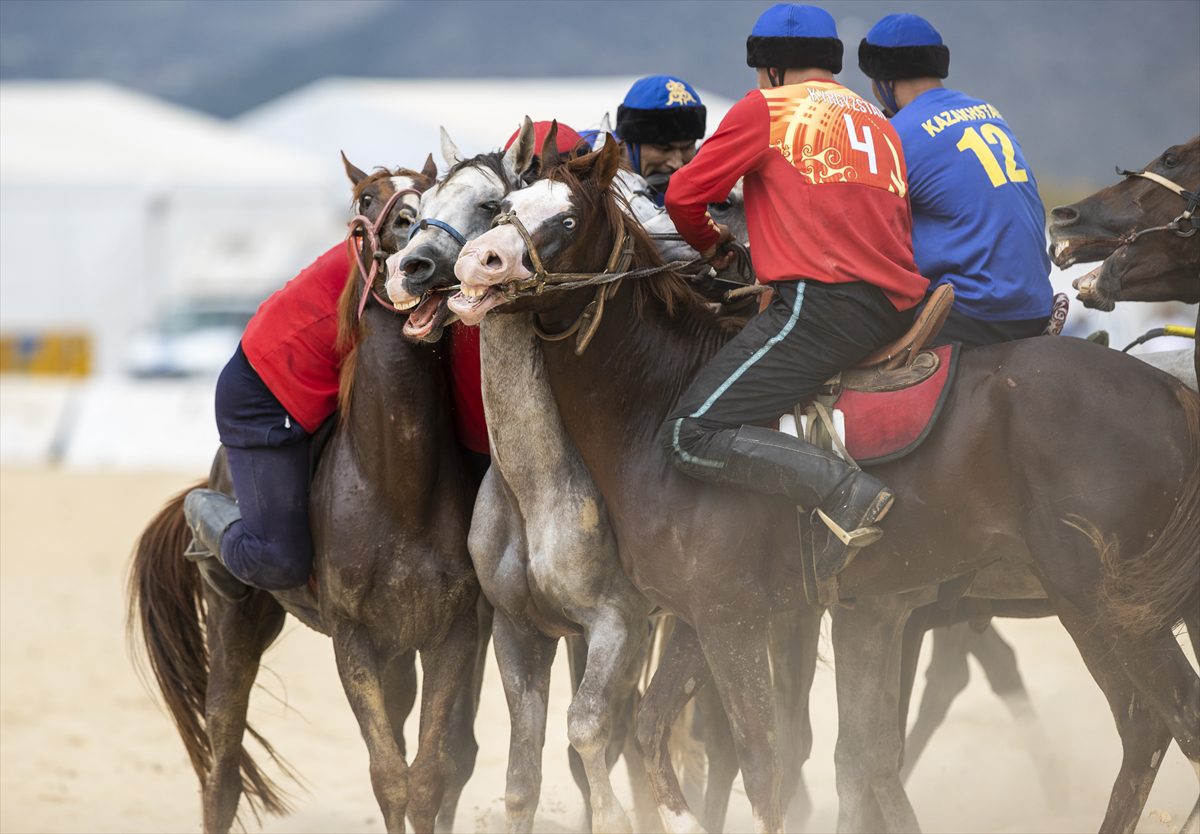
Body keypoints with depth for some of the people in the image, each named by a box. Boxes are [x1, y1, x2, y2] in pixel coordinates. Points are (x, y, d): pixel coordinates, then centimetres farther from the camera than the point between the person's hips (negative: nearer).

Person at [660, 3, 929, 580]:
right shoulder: (878, 122, 24)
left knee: (691, 435, -14)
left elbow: (683, 196, 2)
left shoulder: (766, 108, 4)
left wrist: (711, 245, 24)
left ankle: (846, 491, -29)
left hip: (821, 300, -8)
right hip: (897, 308, 8)